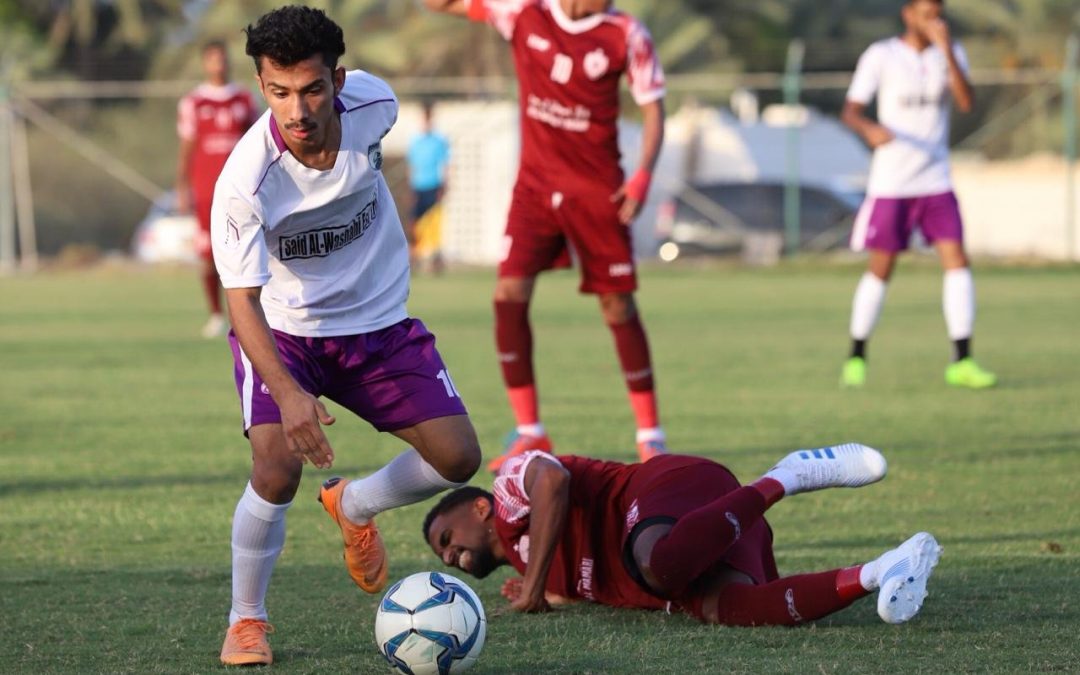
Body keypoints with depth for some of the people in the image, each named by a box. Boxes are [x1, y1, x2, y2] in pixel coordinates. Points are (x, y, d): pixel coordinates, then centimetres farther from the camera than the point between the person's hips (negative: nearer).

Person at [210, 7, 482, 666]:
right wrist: (287, 394, -49)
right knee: (277, 471, -24)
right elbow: (242, 300, -33)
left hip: (379, 319, 4)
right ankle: (246, 622, 0)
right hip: (282, 329, -4)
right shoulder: (245, 182, -32)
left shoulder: (372, 102, -19)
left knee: (457, 459, -6)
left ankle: (353, 507, 26)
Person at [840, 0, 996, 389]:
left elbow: (966, 103, -11)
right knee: (881, 270, 1)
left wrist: (946, 50, -20)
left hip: (937, 182, 3)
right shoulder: (880, 56, -5)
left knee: (958, 262, -9)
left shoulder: (951, 53, 5)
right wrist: (870, 129, -30)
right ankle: (856, 359, 16)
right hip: (890, 183, -3)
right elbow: (851, 111, -7)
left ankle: (962, 362, -8)